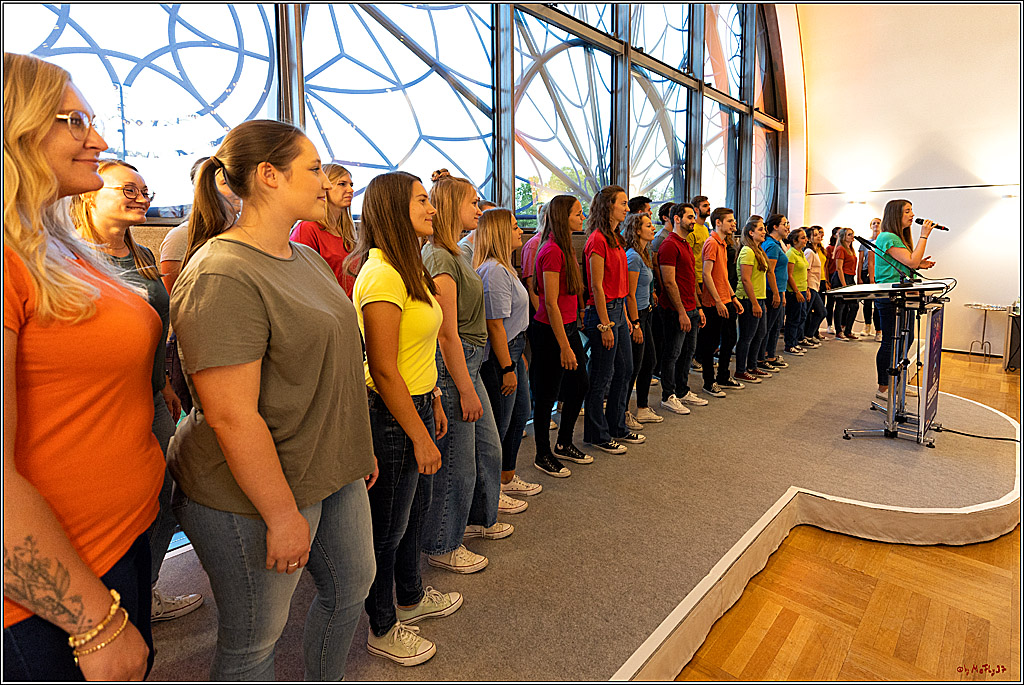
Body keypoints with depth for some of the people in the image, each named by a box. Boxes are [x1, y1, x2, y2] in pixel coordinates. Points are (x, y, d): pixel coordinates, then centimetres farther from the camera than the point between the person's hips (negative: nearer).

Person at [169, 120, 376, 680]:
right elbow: (232, 416, -25)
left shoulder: (307, 257, 7)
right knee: (253, 639, 13)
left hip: (333, 471, 9)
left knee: (351, 585, 23)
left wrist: (359, 448, 16)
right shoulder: (221, 276, -22)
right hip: (251, 494, -9)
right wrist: (282, 515, -19)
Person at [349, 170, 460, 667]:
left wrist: (433, 400, 16)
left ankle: (411, 598, 47)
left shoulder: (409, 269, 10)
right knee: (389, 526, 10)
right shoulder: (382, 275, -22)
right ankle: (382, 629, 34)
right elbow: (383, 370, -23)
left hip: (416, 405, 10)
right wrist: (420, 436, -17)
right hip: (392, 418, -10)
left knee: (414, 509, 24)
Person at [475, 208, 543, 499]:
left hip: (512, 351, 11)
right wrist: (507, 368, -21)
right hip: (499, 356, -11)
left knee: (520, 415, 20)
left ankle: (508, 478, 37)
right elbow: (495, 324, -23)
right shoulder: (494, 271, -20)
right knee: (499, 424, 3)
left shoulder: (503, 268, 13)